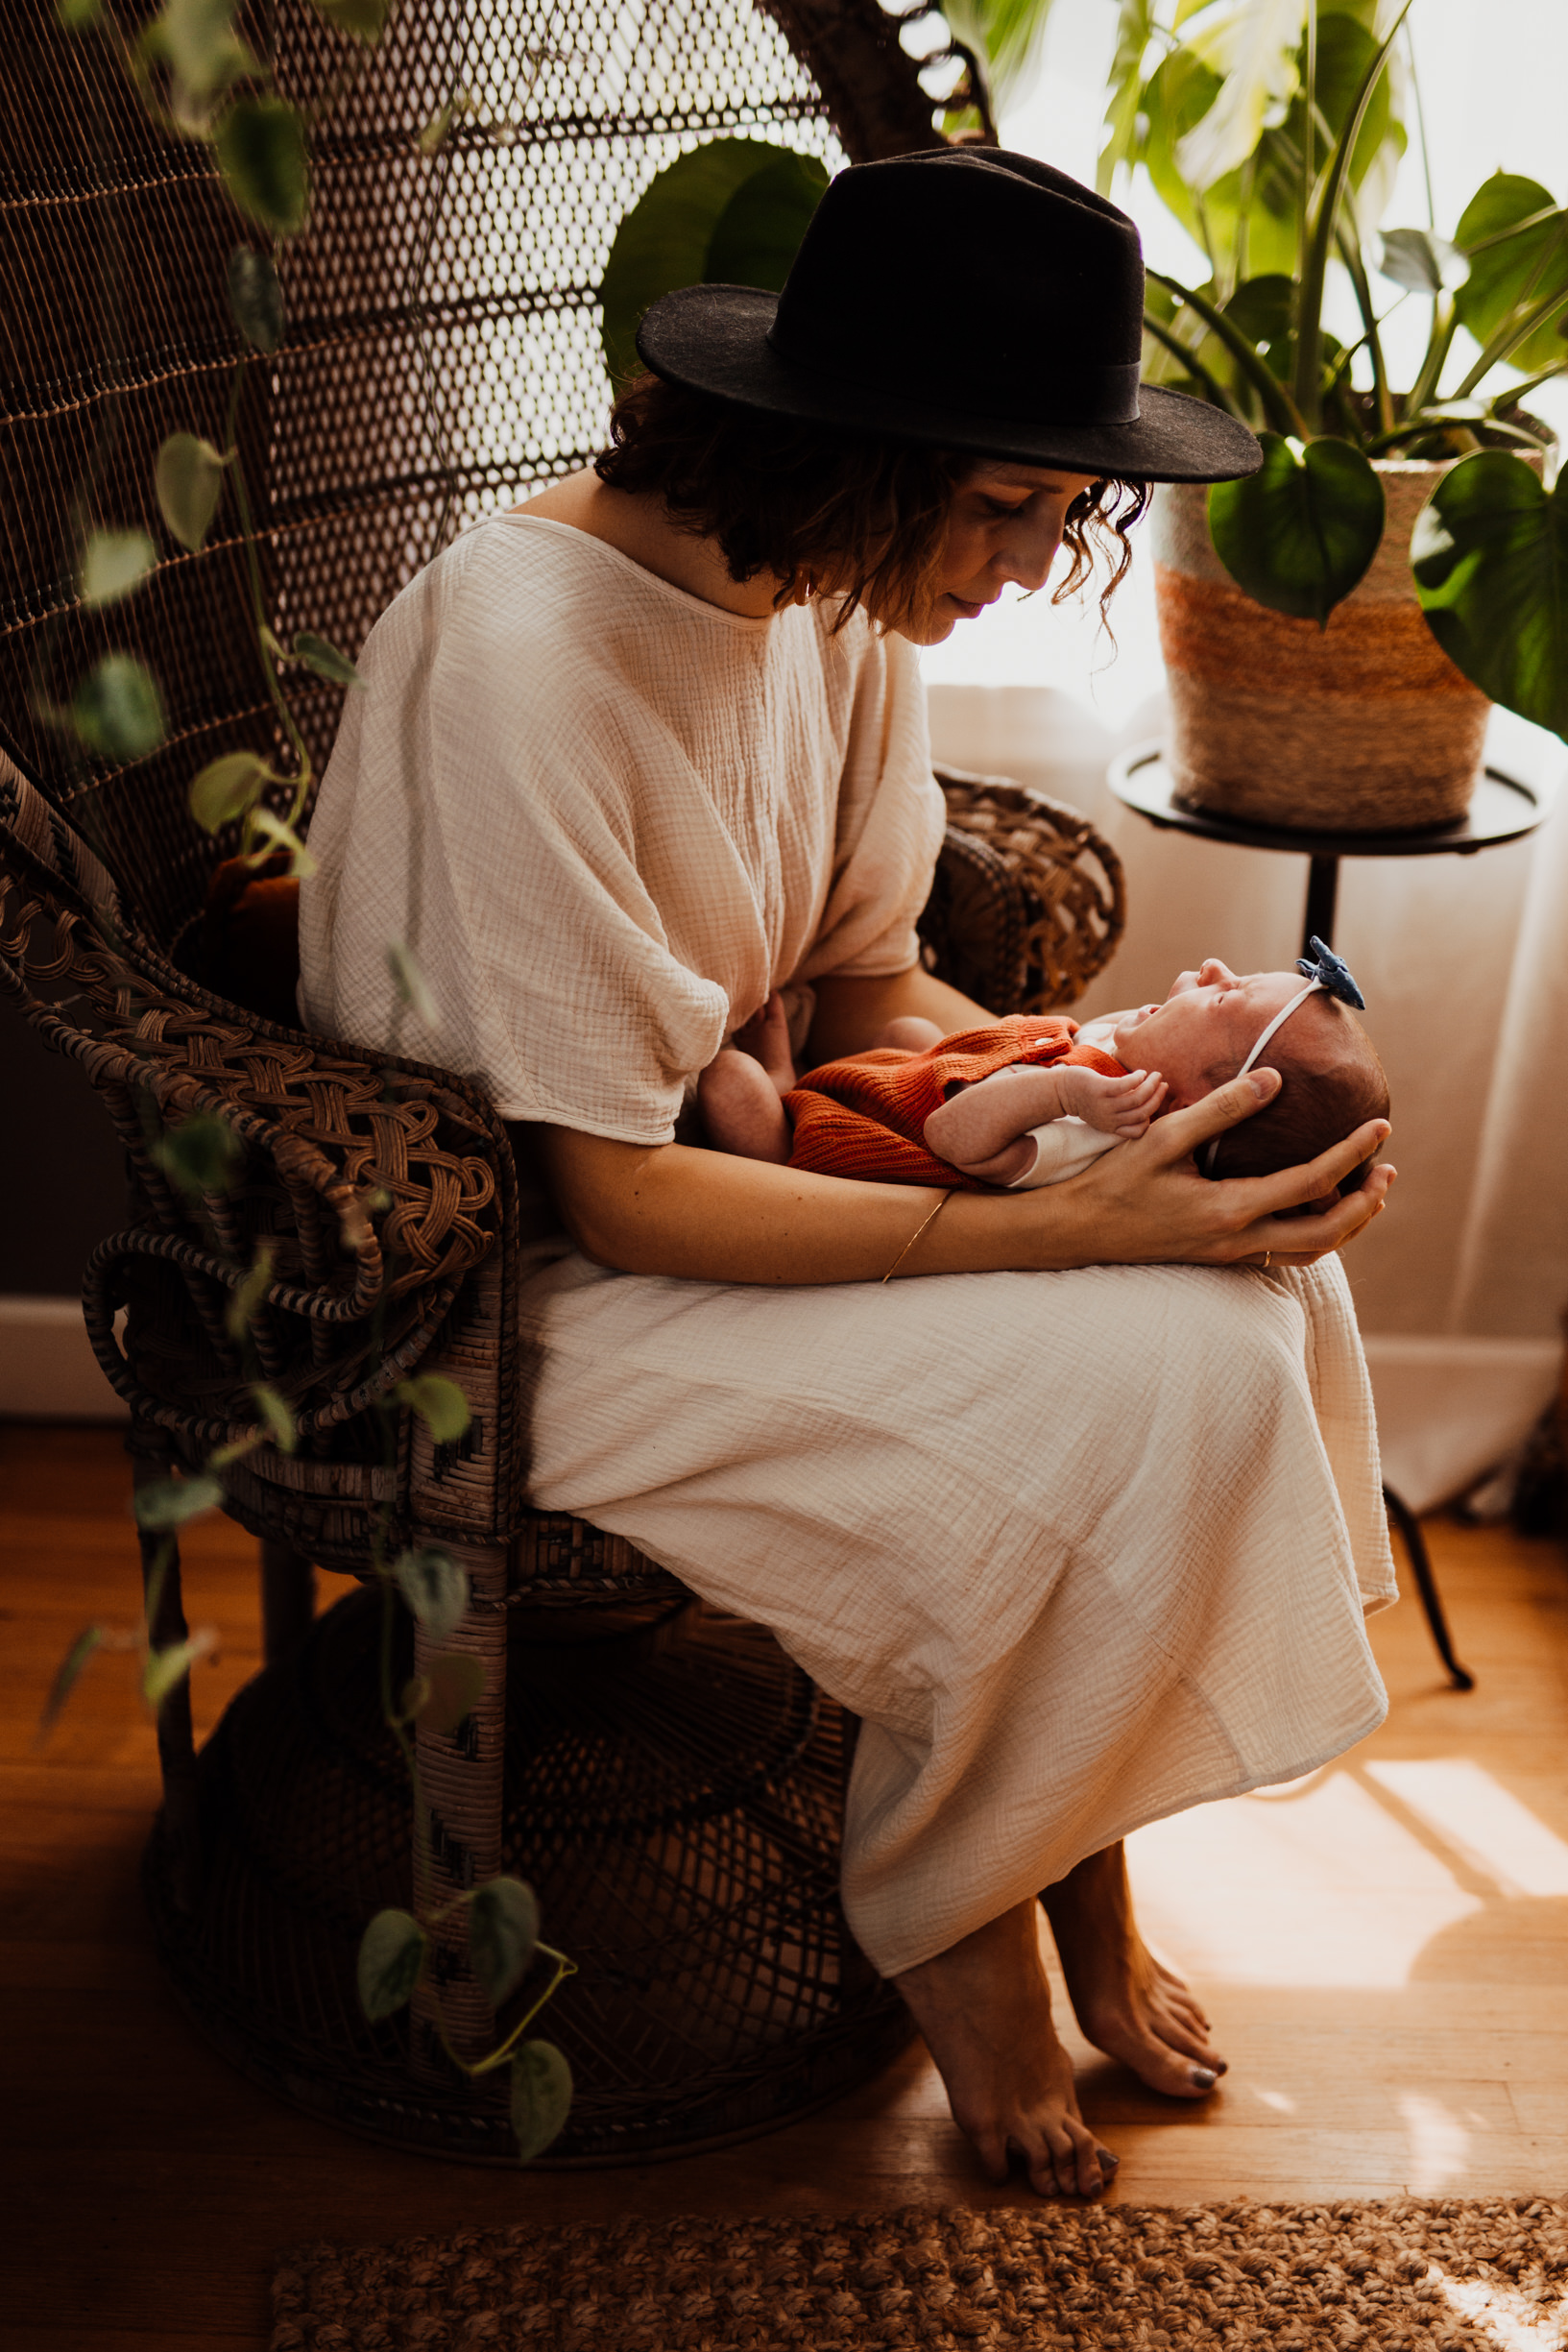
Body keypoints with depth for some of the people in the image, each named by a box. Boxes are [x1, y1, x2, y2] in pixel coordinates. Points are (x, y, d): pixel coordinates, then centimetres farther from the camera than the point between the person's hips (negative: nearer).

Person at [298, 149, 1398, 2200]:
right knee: (1155, 1376, -22)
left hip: (726, 1164, 8)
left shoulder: (847, 601, -2)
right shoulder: (524, 655, -27)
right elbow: (608, 1190, -26)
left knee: (1264, 1271, -8)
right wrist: (1067, 1226, -31)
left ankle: (1071, 1844, 7)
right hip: (510, 1291, -8)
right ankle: (949, 1920, 3)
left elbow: (871, 989, 7)